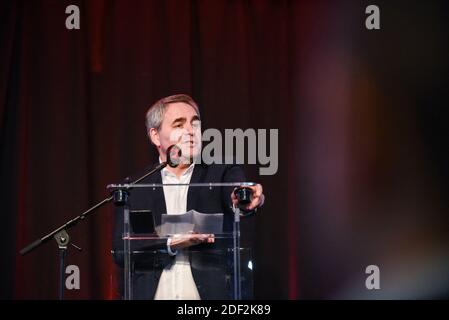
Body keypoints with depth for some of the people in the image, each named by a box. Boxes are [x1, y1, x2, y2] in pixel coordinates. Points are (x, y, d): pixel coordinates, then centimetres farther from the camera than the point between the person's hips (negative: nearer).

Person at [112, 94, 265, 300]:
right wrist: (171, 243, -15)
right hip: (151, 293, 0)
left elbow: (236, 192, -15)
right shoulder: (134, 188, 7)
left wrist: (244, 199, -37)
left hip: (210, 293, 0)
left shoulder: (220, 174, 6)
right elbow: (120, 251, -1)